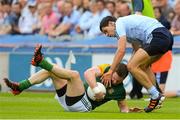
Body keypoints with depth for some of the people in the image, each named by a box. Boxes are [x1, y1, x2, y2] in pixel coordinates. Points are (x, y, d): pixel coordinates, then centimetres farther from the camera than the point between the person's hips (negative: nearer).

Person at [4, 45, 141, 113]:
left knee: (74, 74, -29)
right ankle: (20, 87, -13)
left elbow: (123, 106, 14)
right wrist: (96, 90, -26)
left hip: (83, 105, -4)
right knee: (50, 70, -7)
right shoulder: (106, 69, 3)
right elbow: (89, 73, -13)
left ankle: (40, 61, -27)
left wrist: (128, 111, -8)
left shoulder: (120, 90, 1)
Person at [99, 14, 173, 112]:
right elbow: (138, 51, 31)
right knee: (143, 66, 25)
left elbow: (121, 50, -11)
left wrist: (110, 71, -9)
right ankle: (155, 99, 21)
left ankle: (155, 96, -6)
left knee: (132, 66, -10)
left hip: (158, 37, -10)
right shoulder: (127, 24, 29)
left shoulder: (119, 23, 0)